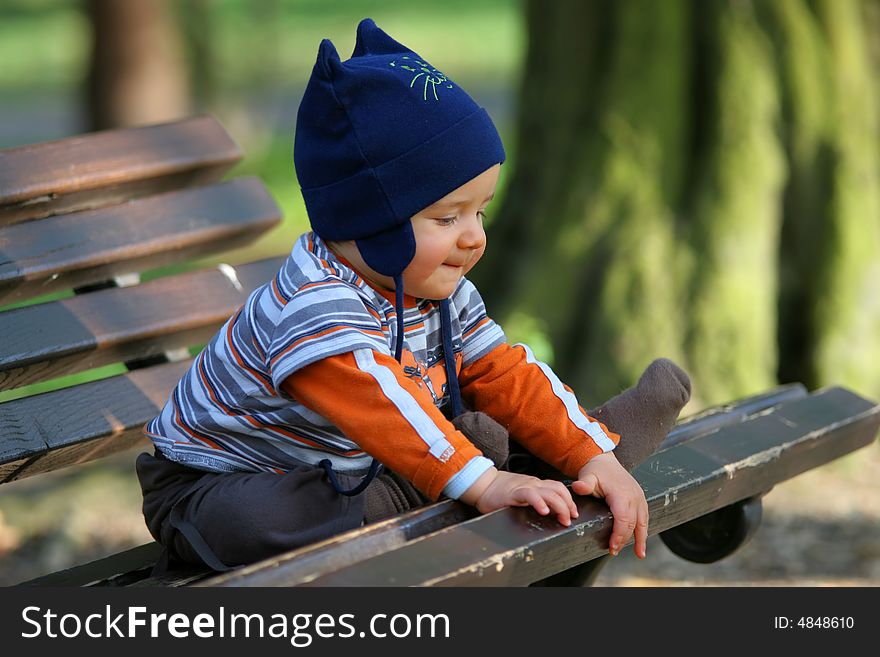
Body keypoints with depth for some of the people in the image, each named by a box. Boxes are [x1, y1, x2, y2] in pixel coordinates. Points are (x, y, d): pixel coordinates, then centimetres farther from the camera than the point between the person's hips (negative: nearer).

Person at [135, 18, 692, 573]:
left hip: (348, 473, 8)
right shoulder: (316, 307, -33)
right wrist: (481, 483, -51)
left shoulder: (439, 294, 0)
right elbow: (384, 410, -43)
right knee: (250, 519, -42)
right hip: (220, 483, -8)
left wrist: (596, 458, -13)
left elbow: (508, 375, -2)